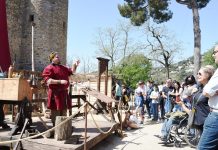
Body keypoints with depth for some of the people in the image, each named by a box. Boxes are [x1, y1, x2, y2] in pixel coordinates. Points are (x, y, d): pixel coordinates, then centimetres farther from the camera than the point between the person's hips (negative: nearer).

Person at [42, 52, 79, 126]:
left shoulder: (63, 68, 19)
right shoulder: (48, 68, -6)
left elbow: (71, 71, 24)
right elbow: (47, 80, -17)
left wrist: (75, 65, 6)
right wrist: (60, 81, -23)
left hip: (64, 92, 8)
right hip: (55, 93, -8)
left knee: (64, 111, 15)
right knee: (55, 111, -5)